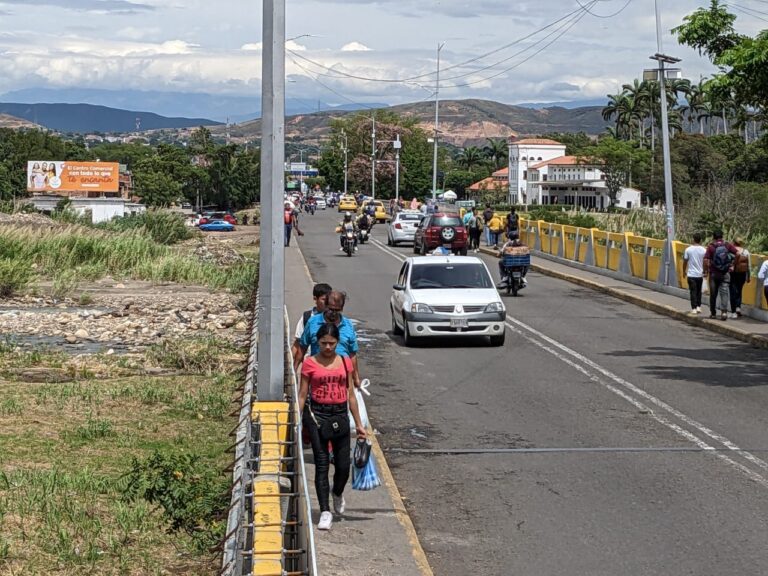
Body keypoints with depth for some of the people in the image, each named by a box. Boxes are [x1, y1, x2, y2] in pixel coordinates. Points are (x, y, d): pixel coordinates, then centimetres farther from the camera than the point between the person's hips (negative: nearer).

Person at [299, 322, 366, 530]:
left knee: (343, 465, 4)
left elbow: (351, 394, 11)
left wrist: (359, 424, 11)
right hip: (317, 415, -3)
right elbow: (302, 395, 1)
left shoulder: (345, 362, 7)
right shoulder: (310, 363, -1)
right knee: (322, 464, -1)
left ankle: (338, 493, 37)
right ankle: (325, 511, 2)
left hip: (340, 415, 3)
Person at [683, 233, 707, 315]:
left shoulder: (688, 249, -5)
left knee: (693, 292, 2)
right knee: (699, 292, 16)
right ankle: (698, 307, 14)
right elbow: (705, 262, 0)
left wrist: (684, 271, 13)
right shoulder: (703, 250, -4)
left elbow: (685, 262, 0)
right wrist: (705, 271, 14)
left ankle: (694, 308, -2)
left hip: (691, 274, -2)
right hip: (700, 274, 2)